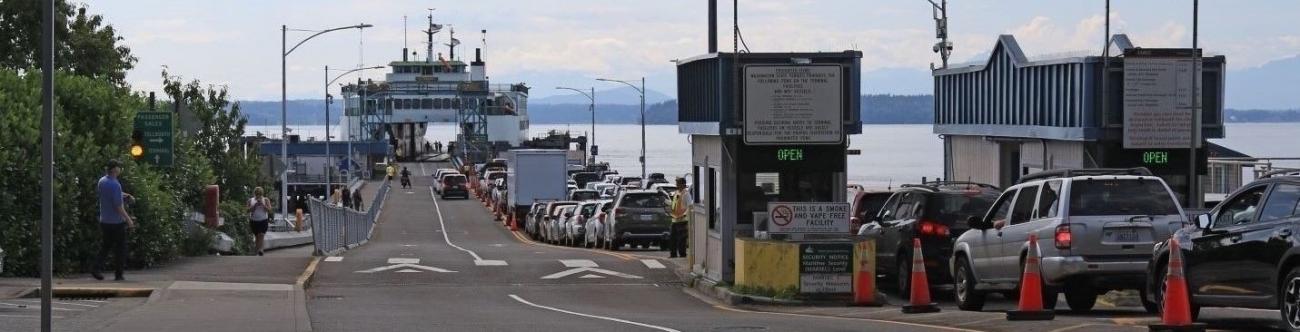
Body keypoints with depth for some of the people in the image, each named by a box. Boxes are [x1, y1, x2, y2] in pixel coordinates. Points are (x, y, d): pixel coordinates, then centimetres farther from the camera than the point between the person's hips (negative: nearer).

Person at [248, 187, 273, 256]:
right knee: (257, 236, 6)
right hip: (254, 221, 2)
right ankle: (257, 250, 16)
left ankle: (260, 250, -27)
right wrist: (255, 205, -15)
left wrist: (262, 204, -16)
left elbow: (269, 210, -6)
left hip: (263, 221, -2)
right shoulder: (251, 200, 6)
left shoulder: (266, 200, 3)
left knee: (261, 235, -16)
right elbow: (249, 210, -3)